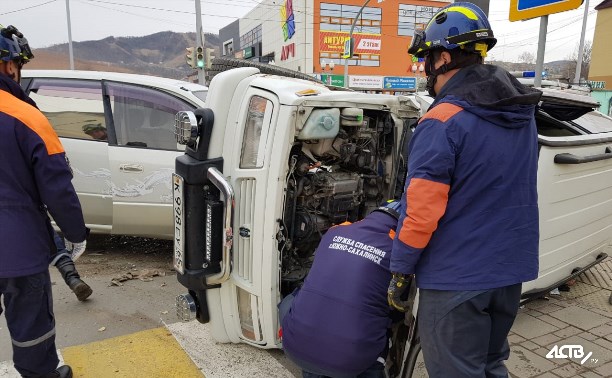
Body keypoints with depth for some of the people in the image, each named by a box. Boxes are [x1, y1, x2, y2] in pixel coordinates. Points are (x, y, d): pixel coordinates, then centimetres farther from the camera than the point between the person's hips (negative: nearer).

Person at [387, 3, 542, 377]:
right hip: (511, 267, 8)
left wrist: (400, 270, -10)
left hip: (456, 276, -8)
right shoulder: (523, 113, 6)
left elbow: (423, 209, -21)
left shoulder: (444, 122, -20)